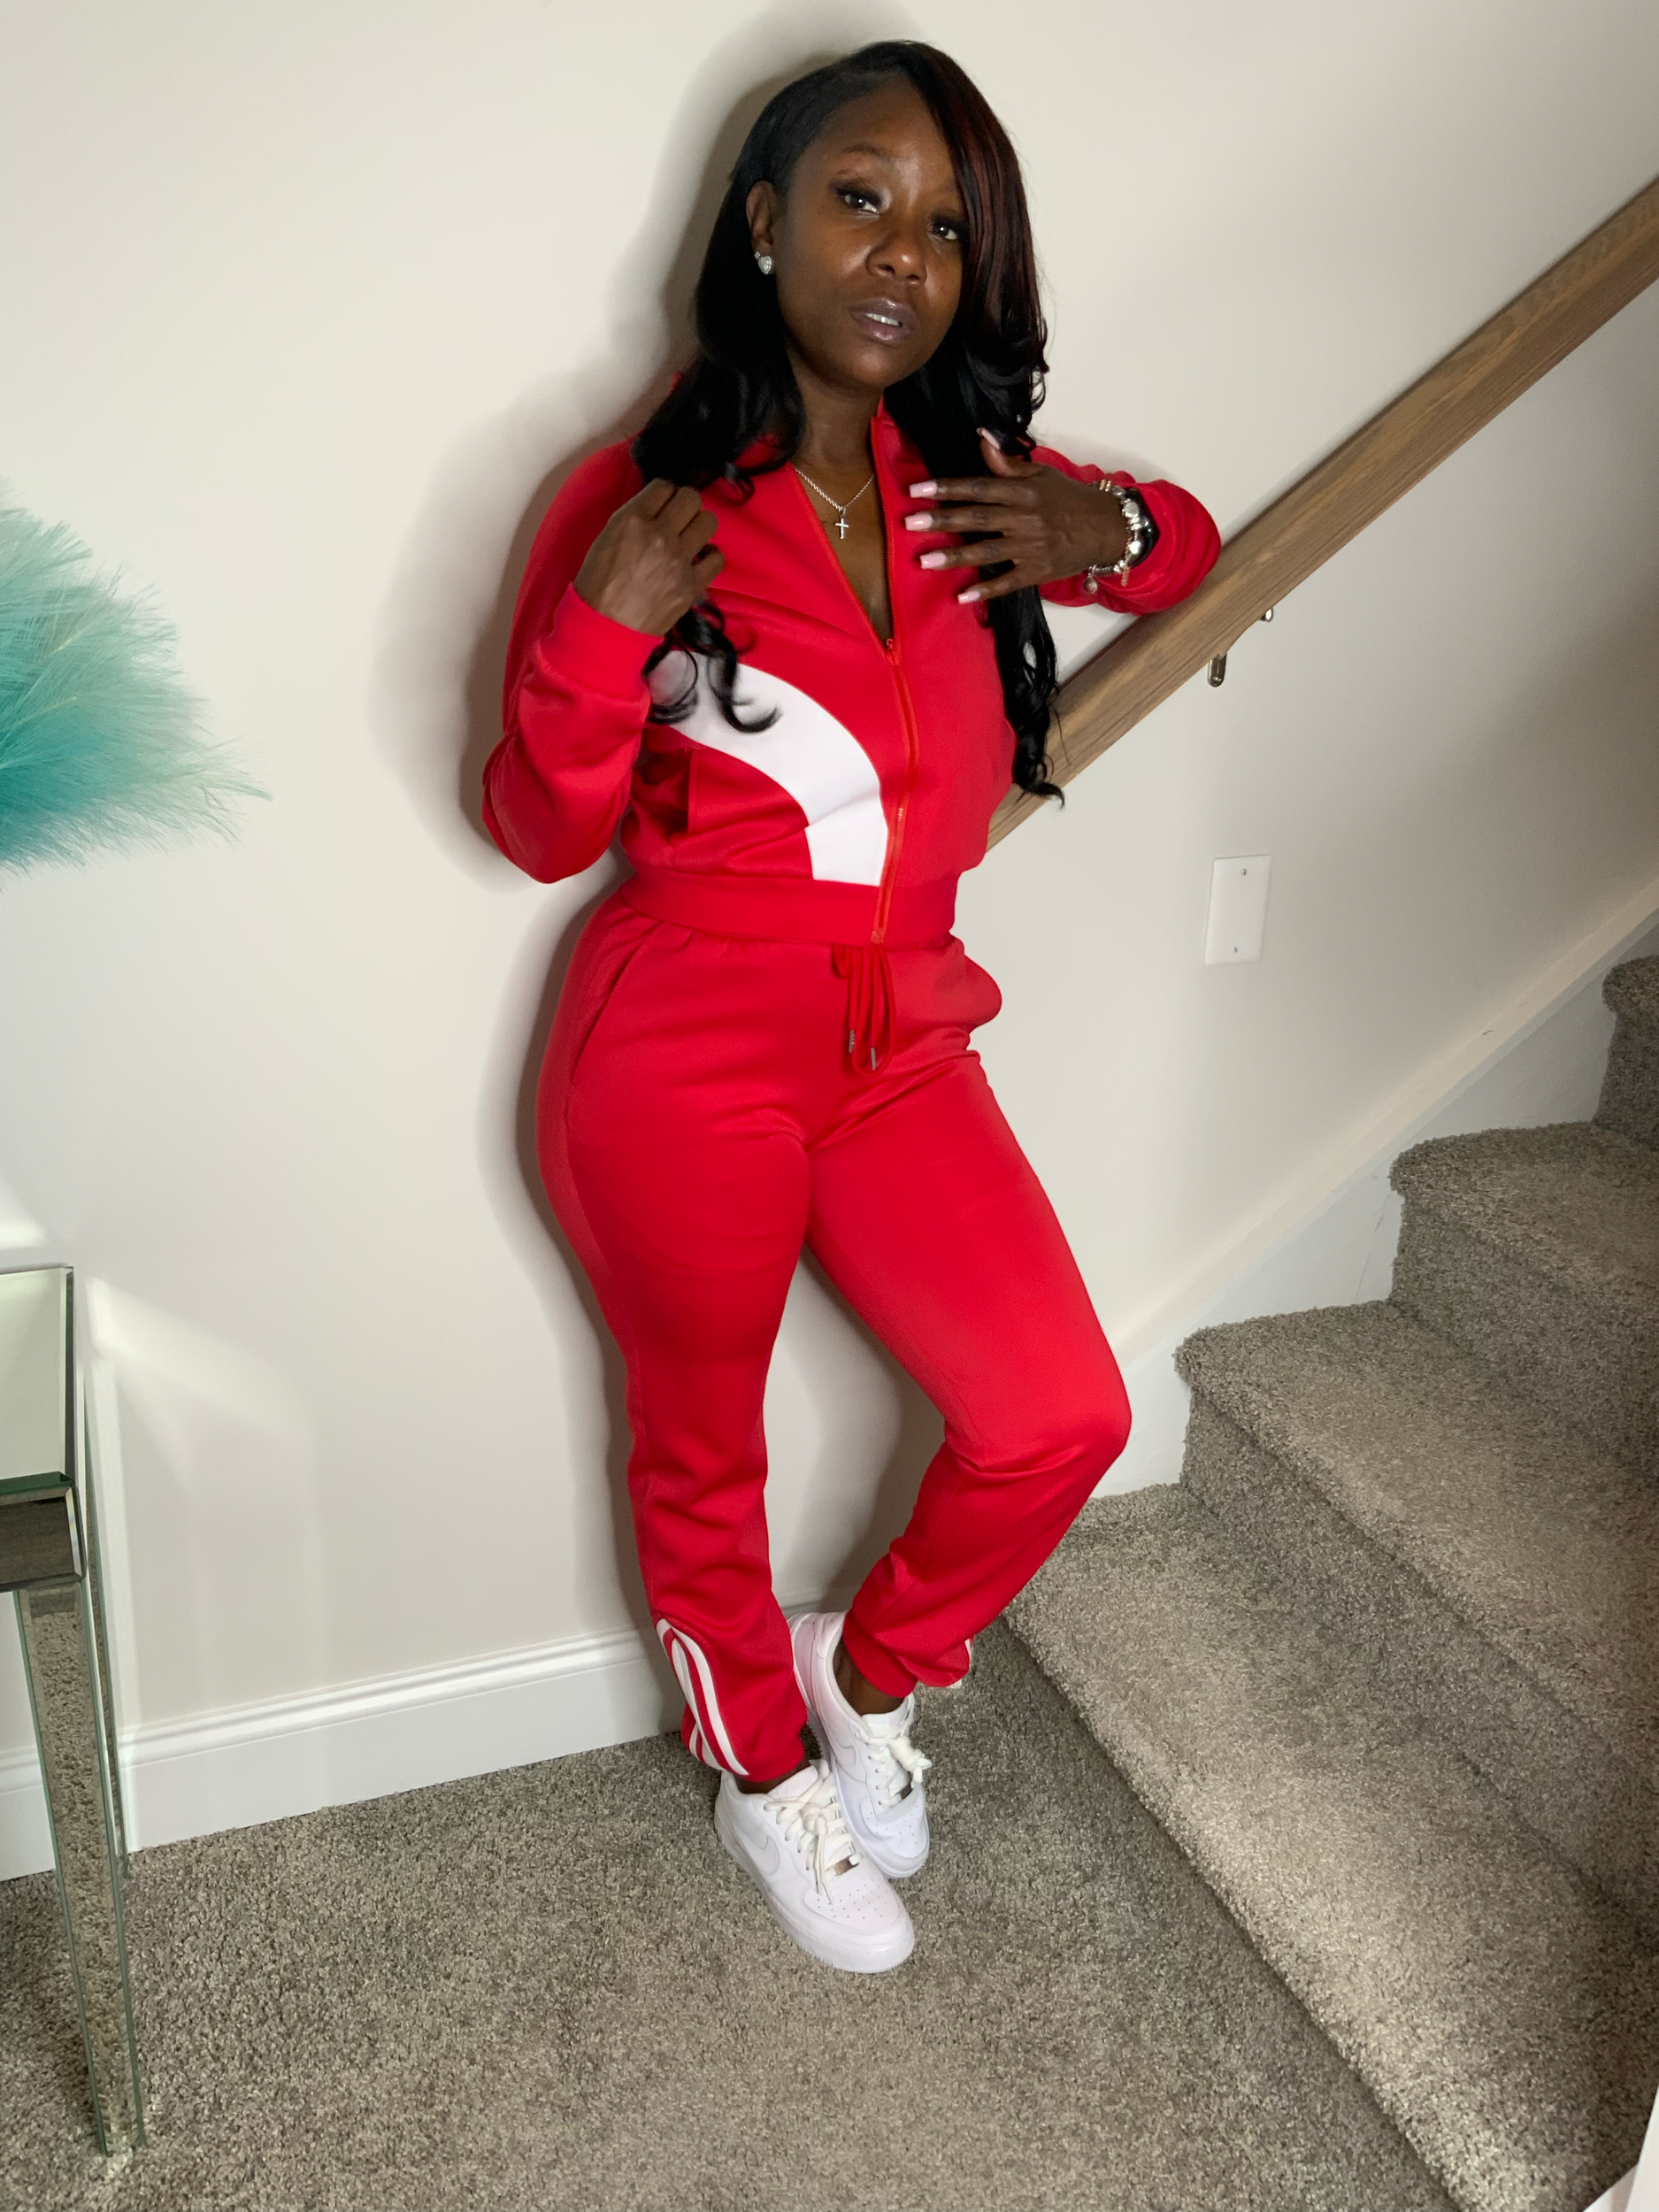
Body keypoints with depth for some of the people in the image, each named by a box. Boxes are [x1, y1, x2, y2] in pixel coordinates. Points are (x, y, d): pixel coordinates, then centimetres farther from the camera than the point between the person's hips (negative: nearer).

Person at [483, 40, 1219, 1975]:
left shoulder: (964, 488, 6)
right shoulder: (643, 500, -9)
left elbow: (1186, 540, 23)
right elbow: (541, 833, -7)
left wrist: (1114, 533, -1)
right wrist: (603, 636, -25)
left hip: (897, 1050, 5)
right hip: (683, 1065, -4)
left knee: (1061, 1418, 0)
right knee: (702, 1451, 13)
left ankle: (871, 1670, 31)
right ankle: (763, 1777, 41)